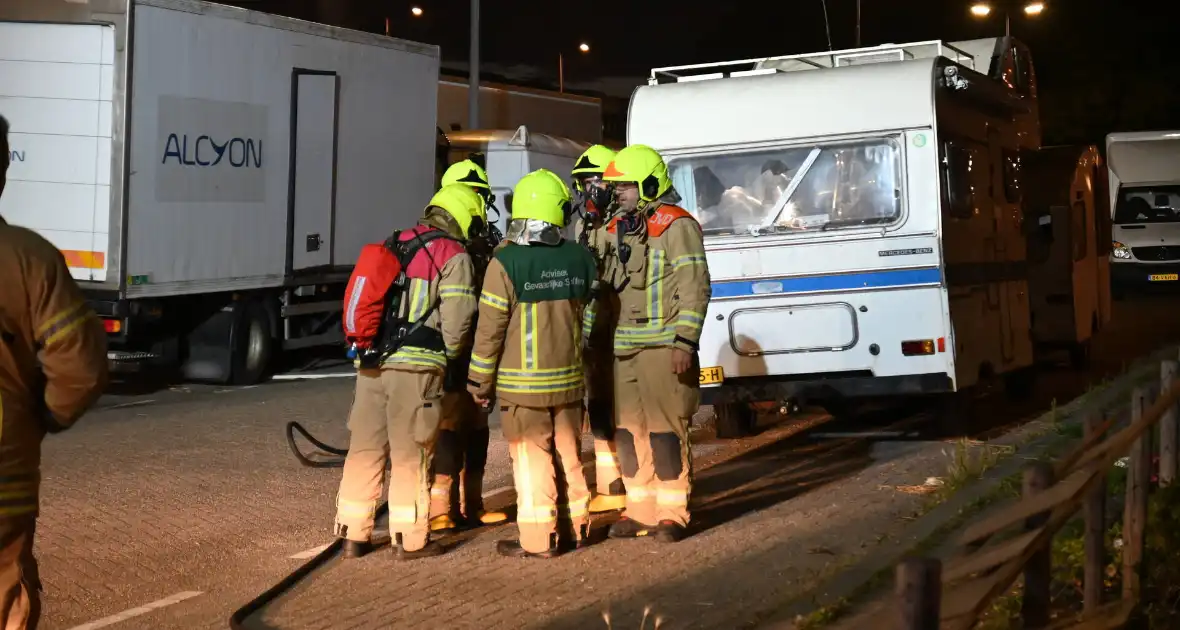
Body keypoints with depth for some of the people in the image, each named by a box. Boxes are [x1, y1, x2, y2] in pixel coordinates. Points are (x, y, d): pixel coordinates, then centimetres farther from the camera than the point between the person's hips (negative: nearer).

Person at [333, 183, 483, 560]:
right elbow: (456, 322, -8)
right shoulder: (454, 257, -2)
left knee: (364, 448, 12)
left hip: (371, 361, 6)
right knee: (411, 453, 2)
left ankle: (353, 534, 18)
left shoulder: (395, 244, 18)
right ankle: (411, 539, 8)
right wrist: (449, 355, 11)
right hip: (416, 365, -6)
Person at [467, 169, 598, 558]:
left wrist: (479, 380, -4)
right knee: (569, 455, 15)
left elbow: (490, 328, -12)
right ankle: (574, 528, 24)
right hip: (569, 379, 5)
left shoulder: (507, 262, -15)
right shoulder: (579, 258, 0)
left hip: (523, 382, -5)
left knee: (532, 460, 2)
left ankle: (537, 540, 5)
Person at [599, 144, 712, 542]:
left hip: (662, 348, -7)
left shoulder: (676, 226, -8)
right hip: (624, 348, 7)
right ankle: (640, 510, 18)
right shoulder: (617, 229, 15)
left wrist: (685, 343, -18)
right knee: (630, 430, 9)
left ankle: (672, 513, 2)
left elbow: (694, 289, -12)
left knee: (665, 429, -5)